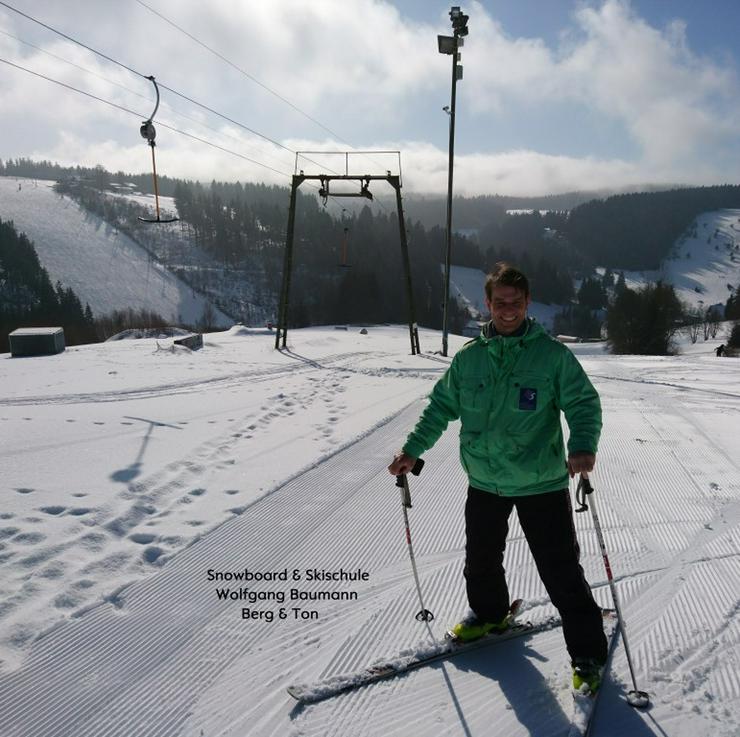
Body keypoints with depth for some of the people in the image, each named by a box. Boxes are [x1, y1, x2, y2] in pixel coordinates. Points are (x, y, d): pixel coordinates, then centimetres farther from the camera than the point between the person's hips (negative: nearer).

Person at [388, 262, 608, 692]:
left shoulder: (552, 355, -9)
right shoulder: (469, 359, 2)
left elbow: (584, 403, -9)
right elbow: (442, 406, 10)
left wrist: (583, 446, -28)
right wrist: (413, 450, 4)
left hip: (542, 483, -4)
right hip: (485, 482, 4)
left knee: (561, 571, -1)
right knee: (481, 560, 21)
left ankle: (589, 653, 16)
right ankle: (489, 614, 49)